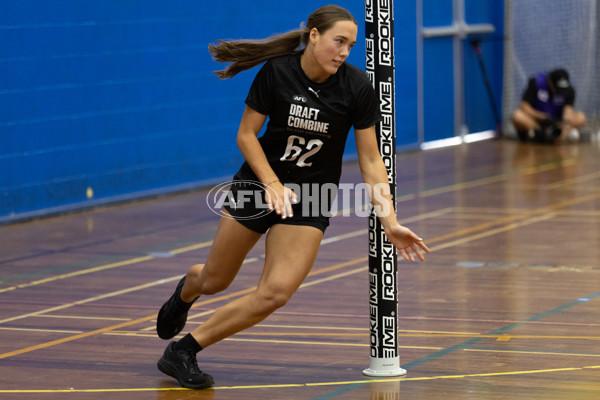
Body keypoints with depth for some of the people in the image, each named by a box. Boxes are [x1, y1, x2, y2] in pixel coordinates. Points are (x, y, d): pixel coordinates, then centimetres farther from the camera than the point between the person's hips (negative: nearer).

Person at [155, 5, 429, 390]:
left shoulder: (357, 87, -14)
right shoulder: (276, 72, -15)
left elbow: (371, 160, -9)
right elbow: (246, 134, -8)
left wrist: (391, 222, -17)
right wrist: (272, 183, -22)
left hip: (310, 200, 0)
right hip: (259, 183, 0)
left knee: (275, 293, -18)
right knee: (214, 281, 11)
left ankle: (184, 349, -2)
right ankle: (186, 290, 51)